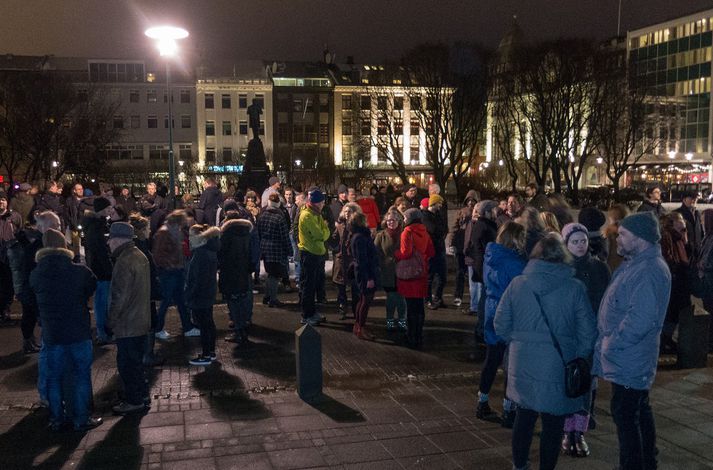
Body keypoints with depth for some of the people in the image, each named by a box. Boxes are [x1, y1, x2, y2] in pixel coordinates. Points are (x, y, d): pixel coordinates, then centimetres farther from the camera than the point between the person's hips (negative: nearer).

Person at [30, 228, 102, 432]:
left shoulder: (35, 275, -4)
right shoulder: (80, 271, -13)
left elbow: (35, 301, 9)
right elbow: (93, 289, 4)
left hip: (51, 335, 3)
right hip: (79, 333, -2)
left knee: (54, 378, 14)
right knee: (81, 376, 8)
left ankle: (56, 419, 21)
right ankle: (81, 419, 13)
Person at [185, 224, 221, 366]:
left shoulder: (201, 254, -23)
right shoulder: (209, 250, 7)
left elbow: (200, 279, -25)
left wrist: (191, 296, -18)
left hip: (200, 296, -10)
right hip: (208, 296, 10)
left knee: (204, 325, -1)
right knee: (209, 323, 17)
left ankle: (206, 356, 8)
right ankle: (211, 352, 29)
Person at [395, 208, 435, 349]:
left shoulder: (407, 232, -14)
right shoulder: (424, 232, 5)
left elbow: (405, 253, -21)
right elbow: (431, 252, 7)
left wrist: (396, 254, -2)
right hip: (422, 273, 6)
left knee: (411, 307, 0)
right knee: (419, 306, 15)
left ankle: (413, 339, 5)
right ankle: (419, 336, 24)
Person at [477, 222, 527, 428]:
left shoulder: (490, 257, 3)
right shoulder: (514, 262, -21)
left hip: (492, 315, 8)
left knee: (491, 361, 17)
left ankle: (483, 405, 26)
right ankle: (508, 411, 10)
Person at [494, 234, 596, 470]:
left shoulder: (517, 284, -5)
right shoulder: (575, 288, -10)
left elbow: (500, 325, -1)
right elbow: (588, 332, -7)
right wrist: (577, 359, 8)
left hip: (522, 365, 3)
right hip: (558, 368, -3)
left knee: (524, 416, 20)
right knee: (553, 423, 11)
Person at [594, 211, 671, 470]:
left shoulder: (650, 271, -23)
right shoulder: (634, 264, 11)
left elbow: (641, 319, -30)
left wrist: (611, 342, -19)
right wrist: (607, 341, 11)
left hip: (628, 362, -10)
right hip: (632, 360, 10)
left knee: (625, 416, -3)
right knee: (640, 412, 21)